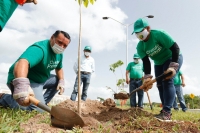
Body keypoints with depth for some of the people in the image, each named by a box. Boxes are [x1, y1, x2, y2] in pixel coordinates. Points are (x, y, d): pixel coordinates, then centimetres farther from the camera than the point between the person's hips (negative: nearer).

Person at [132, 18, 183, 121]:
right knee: (160, 85, 3)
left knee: (167, 81, -23)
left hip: (173, 58, -6)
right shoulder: (140, 46, -11)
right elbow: (146, 62, -17)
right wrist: (147, 77, -31)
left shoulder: (159, 34, -27)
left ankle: (167, 112, -25)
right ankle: (165, 110, 14)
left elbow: (175, 48, -28)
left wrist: (173, 66, -36)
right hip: (159, 63, 7)